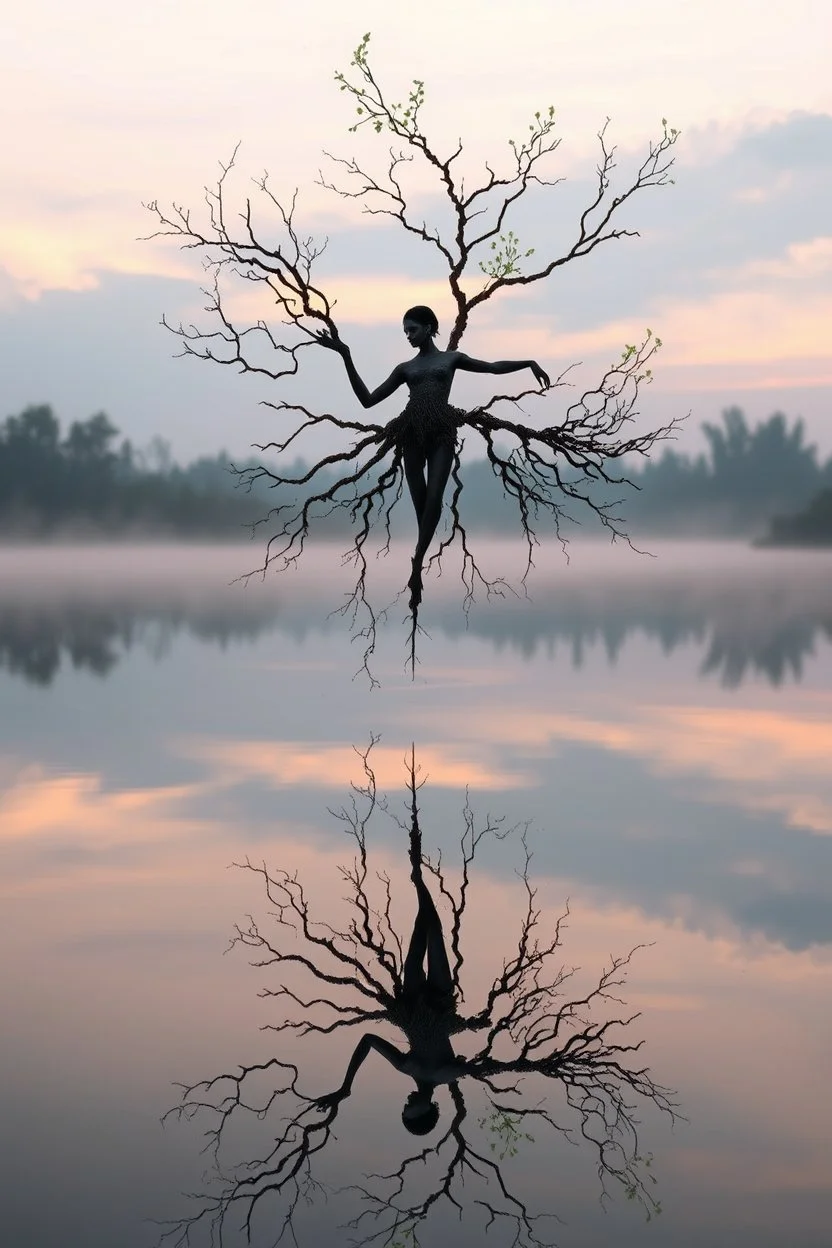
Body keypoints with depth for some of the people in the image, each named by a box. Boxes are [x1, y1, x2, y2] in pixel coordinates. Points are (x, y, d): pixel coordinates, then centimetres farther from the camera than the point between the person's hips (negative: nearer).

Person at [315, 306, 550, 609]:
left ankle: (416, 566, -15)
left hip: (442, 433, -2)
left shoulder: (451, 358, 16)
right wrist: (346, 356, 8)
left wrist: (529, 362, 12)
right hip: (413, 434, 2)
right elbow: (368, 399, 14)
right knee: (420, 505, 0)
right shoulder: (405, 368, 18)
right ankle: (418, 573, 8)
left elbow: (494, 366, 22)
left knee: (434, 500, -19)